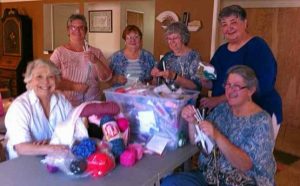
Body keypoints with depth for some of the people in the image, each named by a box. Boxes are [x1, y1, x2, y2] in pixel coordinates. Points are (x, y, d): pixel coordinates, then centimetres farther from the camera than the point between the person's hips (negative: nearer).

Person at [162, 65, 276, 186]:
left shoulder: (261, 121, -11)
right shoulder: (222, 108, 3)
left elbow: (245, 165, -20)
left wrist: (217, 136, -30)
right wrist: (192, 122, -14)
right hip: (208, 176, 5)